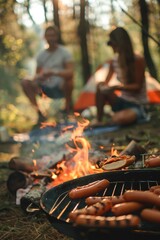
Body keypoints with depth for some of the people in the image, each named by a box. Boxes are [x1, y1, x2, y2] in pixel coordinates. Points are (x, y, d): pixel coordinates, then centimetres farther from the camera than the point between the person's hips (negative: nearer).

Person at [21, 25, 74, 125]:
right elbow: (37, 74, 9)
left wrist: (53, 73, -37)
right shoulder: (41, 55, 7)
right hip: (47, 89, 4)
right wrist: (35, 80, -17)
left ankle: (68, 107, -10)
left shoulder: (64, 52, -6)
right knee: (25, 82, -16)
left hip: (61, 88, -4)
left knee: (68, 78, -36)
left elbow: (71, 72, -20)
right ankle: (39, 112, -12)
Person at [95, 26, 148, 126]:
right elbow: (106, 83, 7)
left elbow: (137, 87, -16)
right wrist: (104, 86, -18)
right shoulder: (114, 61, 0)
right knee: (100, 86, -19)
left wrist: (116, 87, -27)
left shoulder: (138, 60, -17)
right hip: (122, 101, 6)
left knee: (117, 119, -36)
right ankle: (99, 121, -12)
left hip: (137, 105, -6)